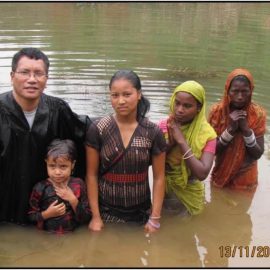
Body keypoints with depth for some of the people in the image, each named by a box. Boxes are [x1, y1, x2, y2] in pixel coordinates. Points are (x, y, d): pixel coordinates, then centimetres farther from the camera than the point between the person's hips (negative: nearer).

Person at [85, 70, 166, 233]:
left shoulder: (153, 132, -8)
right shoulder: (97, 129, -10)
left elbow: (159, 178, -3)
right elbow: (92, 175, -6)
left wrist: (155, 219, -5)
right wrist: (95, 216, -6)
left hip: (141, 213, 1)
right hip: (107, 212, -1)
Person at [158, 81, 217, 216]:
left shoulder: (207, 134, -18)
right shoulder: (163, 125, -10)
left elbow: (202, 173, -29)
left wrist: (182, 141, -29)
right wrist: (170, 143, -27)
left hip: (189, 194, -2)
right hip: (163, 189, 2)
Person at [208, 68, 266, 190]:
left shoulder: (258, 114, -14)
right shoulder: (217, 110, -14)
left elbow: (257, 154, -14)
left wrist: (246, 129, -27)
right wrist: (230, 129, -27)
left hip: (246, 177, -1)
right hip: (221, 175, 1)